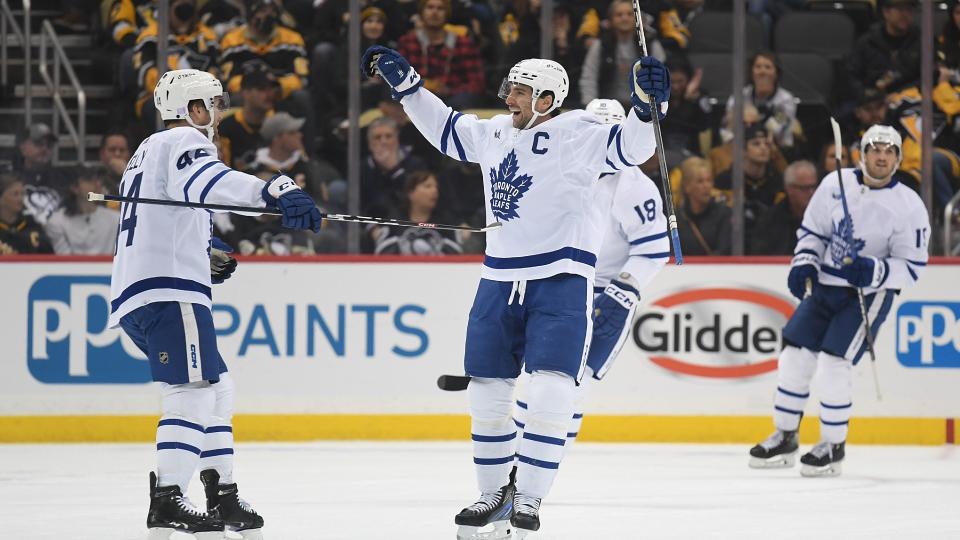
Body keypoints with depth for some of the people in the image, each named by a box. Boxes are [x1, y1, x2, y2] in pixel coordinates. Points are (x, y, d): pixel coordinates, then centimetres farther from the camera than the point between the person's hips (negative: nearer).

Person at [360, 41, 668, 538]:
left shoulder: (575, 134, -9)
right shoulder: (494, 133, 9)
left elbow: (629, 146, -19)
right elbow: (444, 129, 24)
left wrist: (647, 105, -36)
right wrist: (404, 83, 21)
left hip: (561, 281, -6)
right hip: (500, 279, 6)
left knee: (550, 393, -16)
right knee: (486, 393, 9)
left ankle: (529, 498, -8)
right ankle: (494, 493, 23)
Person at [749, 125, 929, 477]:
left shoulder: (909, 206, -13)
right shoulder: (835, 184, -3)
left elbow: (910, 268, -10)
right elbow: (812, 231, 10)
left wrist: (873, 271, -27)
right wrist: (803, 265, -7)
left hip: (869, 294, -4)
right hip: (823, 286, 4)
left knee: (834, 363, -16)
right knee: (794, 356, 0)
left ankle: (833, 445, 1)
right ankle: (784, 438, 17)